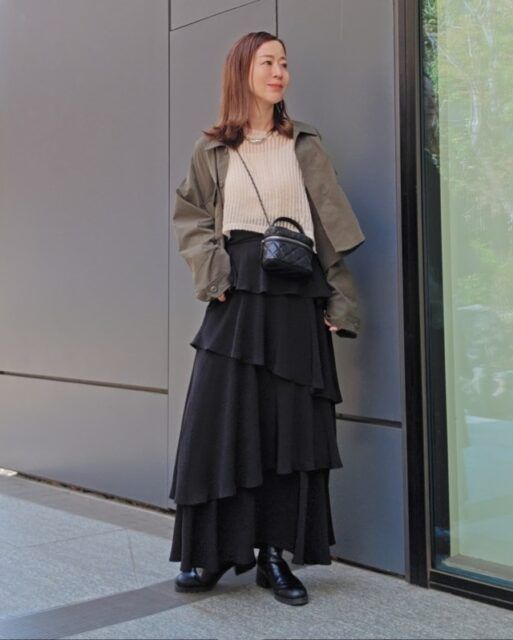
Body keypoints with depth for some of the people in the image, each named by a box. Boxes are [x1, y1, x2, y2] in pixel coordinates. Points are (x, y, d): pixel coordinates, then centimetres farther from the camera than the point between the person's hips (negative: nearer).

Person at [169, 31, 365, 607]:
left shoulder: (304, 144, 11)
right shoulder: (212, 150, 10)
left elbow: (331, 225, 7)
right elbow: (190, 218, 10)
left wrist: (338, 301, -1)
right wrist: (213, 274, -8)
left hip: (296, 296, 1)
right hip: (237, 293, -1)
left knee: (290, 424, 0)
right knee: (221, 419, -3)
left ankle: (275, 553, 10)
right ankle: (210, 552, 9)